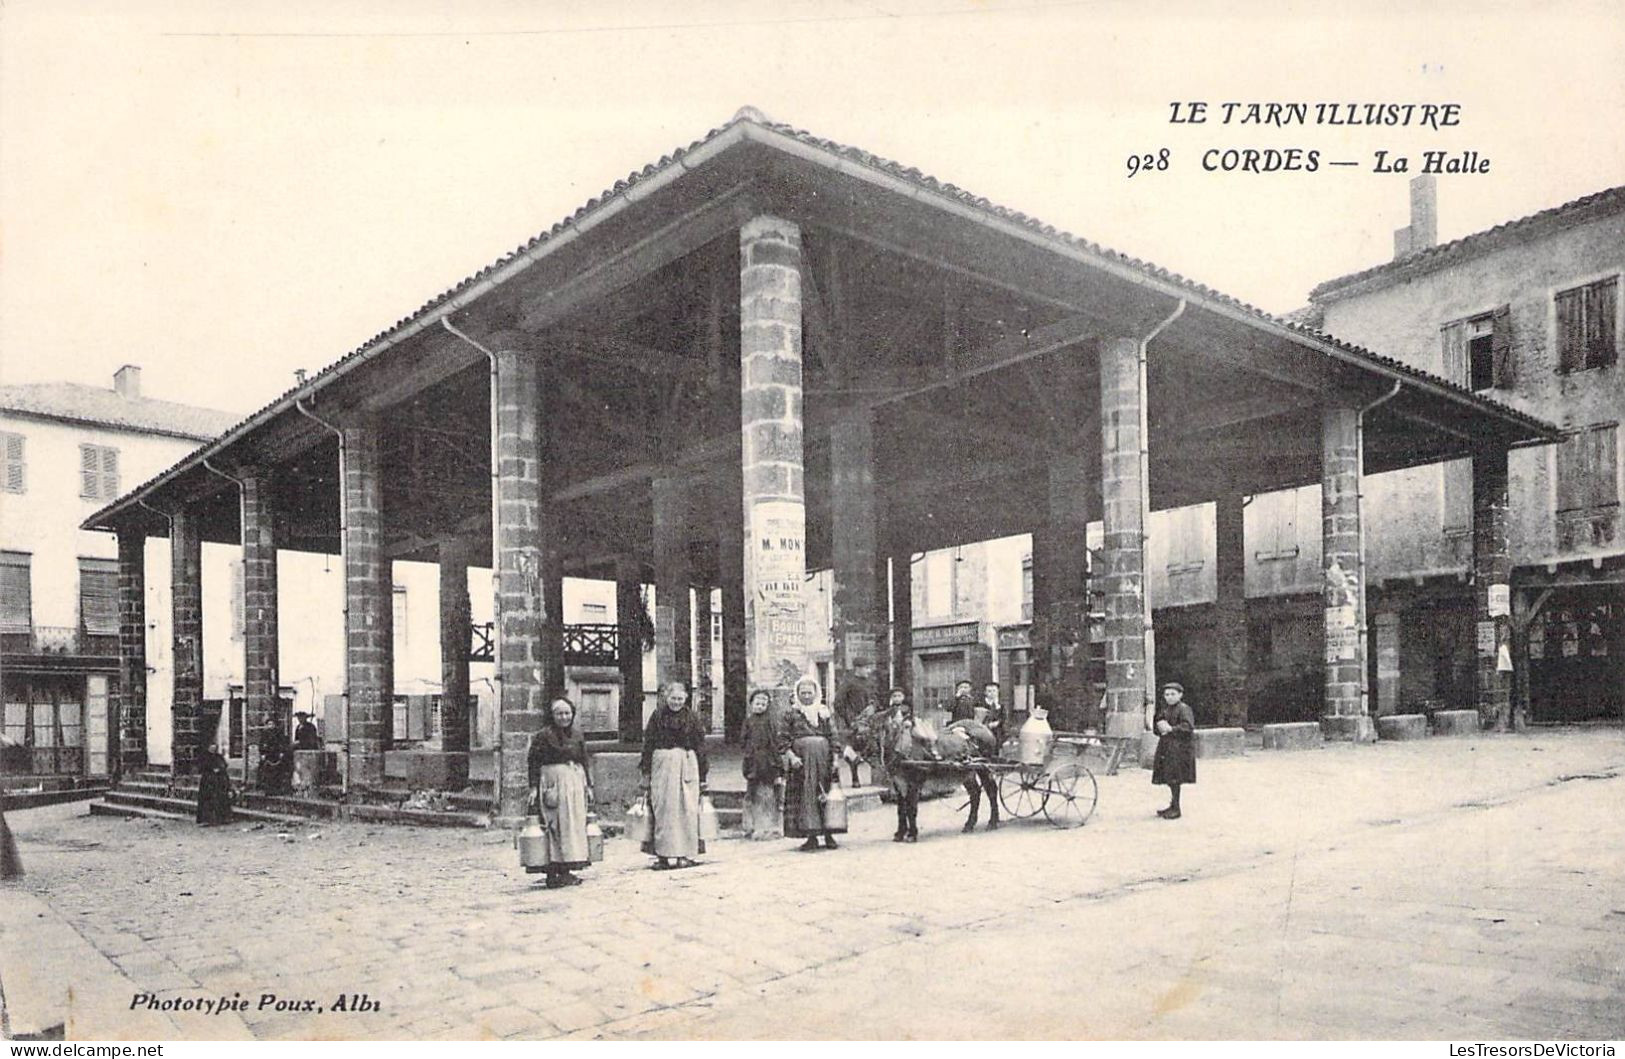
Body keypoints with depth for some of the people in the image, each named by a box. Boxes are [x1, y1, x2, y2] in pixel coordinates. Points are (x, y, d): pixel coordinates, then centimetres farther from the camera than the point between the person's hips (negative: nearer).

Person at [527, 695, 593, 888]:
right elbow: (534, 762, -5)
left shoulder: (577, 736, 13)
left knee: (575, 826, 5)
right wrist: (534, 787, -11)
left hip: (576, 784, 6)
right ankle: (554, 874, -6)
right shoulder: (544, 736, -3)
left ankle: (565, 871, 11)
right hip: (553, 783, -6)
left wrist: (588, 786, 12)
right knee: (557, 827, -8)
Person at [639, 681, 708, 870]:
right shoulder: (658, 716, 5)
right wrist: (646, 773, 0)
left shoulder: (692, 718, 5)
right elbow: (648, 745, 5)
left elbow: (700, 748, 6)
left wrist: (702, 776, 2)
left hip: (687, 766, 0)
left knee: (687, 810, -1)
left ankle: (686, 854, 4)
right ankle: (663, 855, 4)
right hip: (662, 766, 0)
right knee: (663, 810, 0)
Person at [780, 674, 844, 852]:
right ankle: (811, 836, 3)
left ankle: (828, 835, 9)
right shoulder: (791, 715, 6)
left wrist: (836, 759, -2)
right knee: (805, 797, -2)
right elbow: (784, 740, 2)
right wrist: (791, 756, -12)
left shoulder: (826, 713, 9)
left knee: (826, 795, 1)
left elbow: (833, 737, 7)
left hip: (823, 759, 1)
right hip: (801, 761, -1)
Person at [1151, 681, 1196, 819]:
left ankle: (1176, 809, 1)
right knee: (1168, 778, 10)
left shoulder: (1183, 709, -8)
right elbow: (1155, 728, 20)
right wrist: (1159, 727, -3)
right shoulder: (1163, 709, 16)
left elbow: (1188, 726, -21)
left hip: (1180, 747, -8)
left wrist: (1171, 729, -23)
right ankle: (1173, 806, 23)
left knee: (1174, 779, -7)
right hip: (1166, 747, 8)